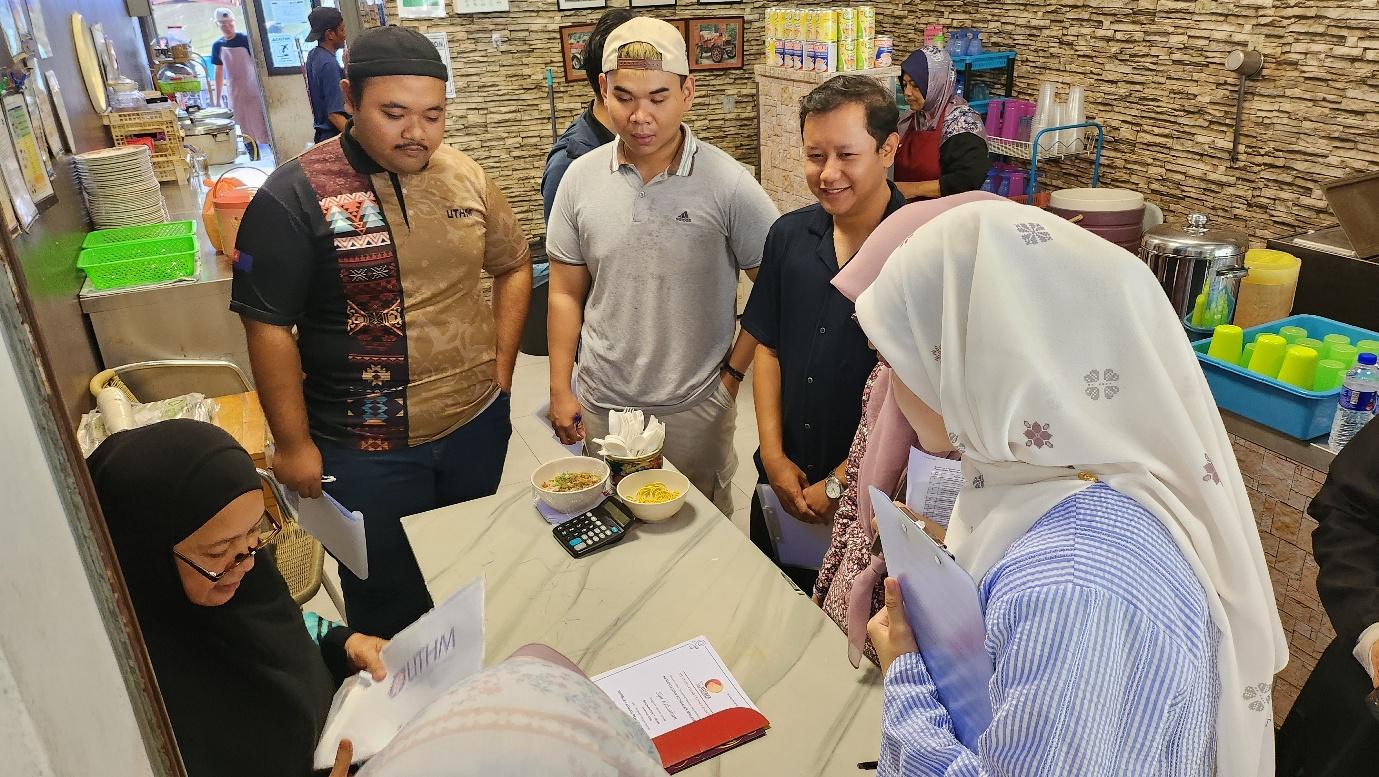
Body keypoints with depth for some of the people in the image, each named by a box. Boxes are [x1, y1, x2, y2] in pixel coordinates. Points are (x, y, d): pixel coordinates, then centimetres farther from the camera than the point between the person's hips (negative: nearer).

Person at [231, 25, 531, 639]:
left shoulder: (466, 177, -2)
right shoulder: (295, 196, -16)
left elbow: (513, 266, 11)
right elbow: (269, 327, -12)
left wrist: (501, 370, 4)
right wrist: (293, 445, -9)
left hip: (477, 423, 5)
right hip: (367, 449, -4)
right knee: (388, 597, 15)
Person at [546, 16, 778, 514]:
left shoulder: (728, 184, -13)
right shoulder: (580, 179, -3)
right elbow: (566, 294, 4)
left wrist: (733, 372, -7)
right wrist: (560, 391, 3)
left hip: (697, 409, -2)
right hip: (602, 406, 3)